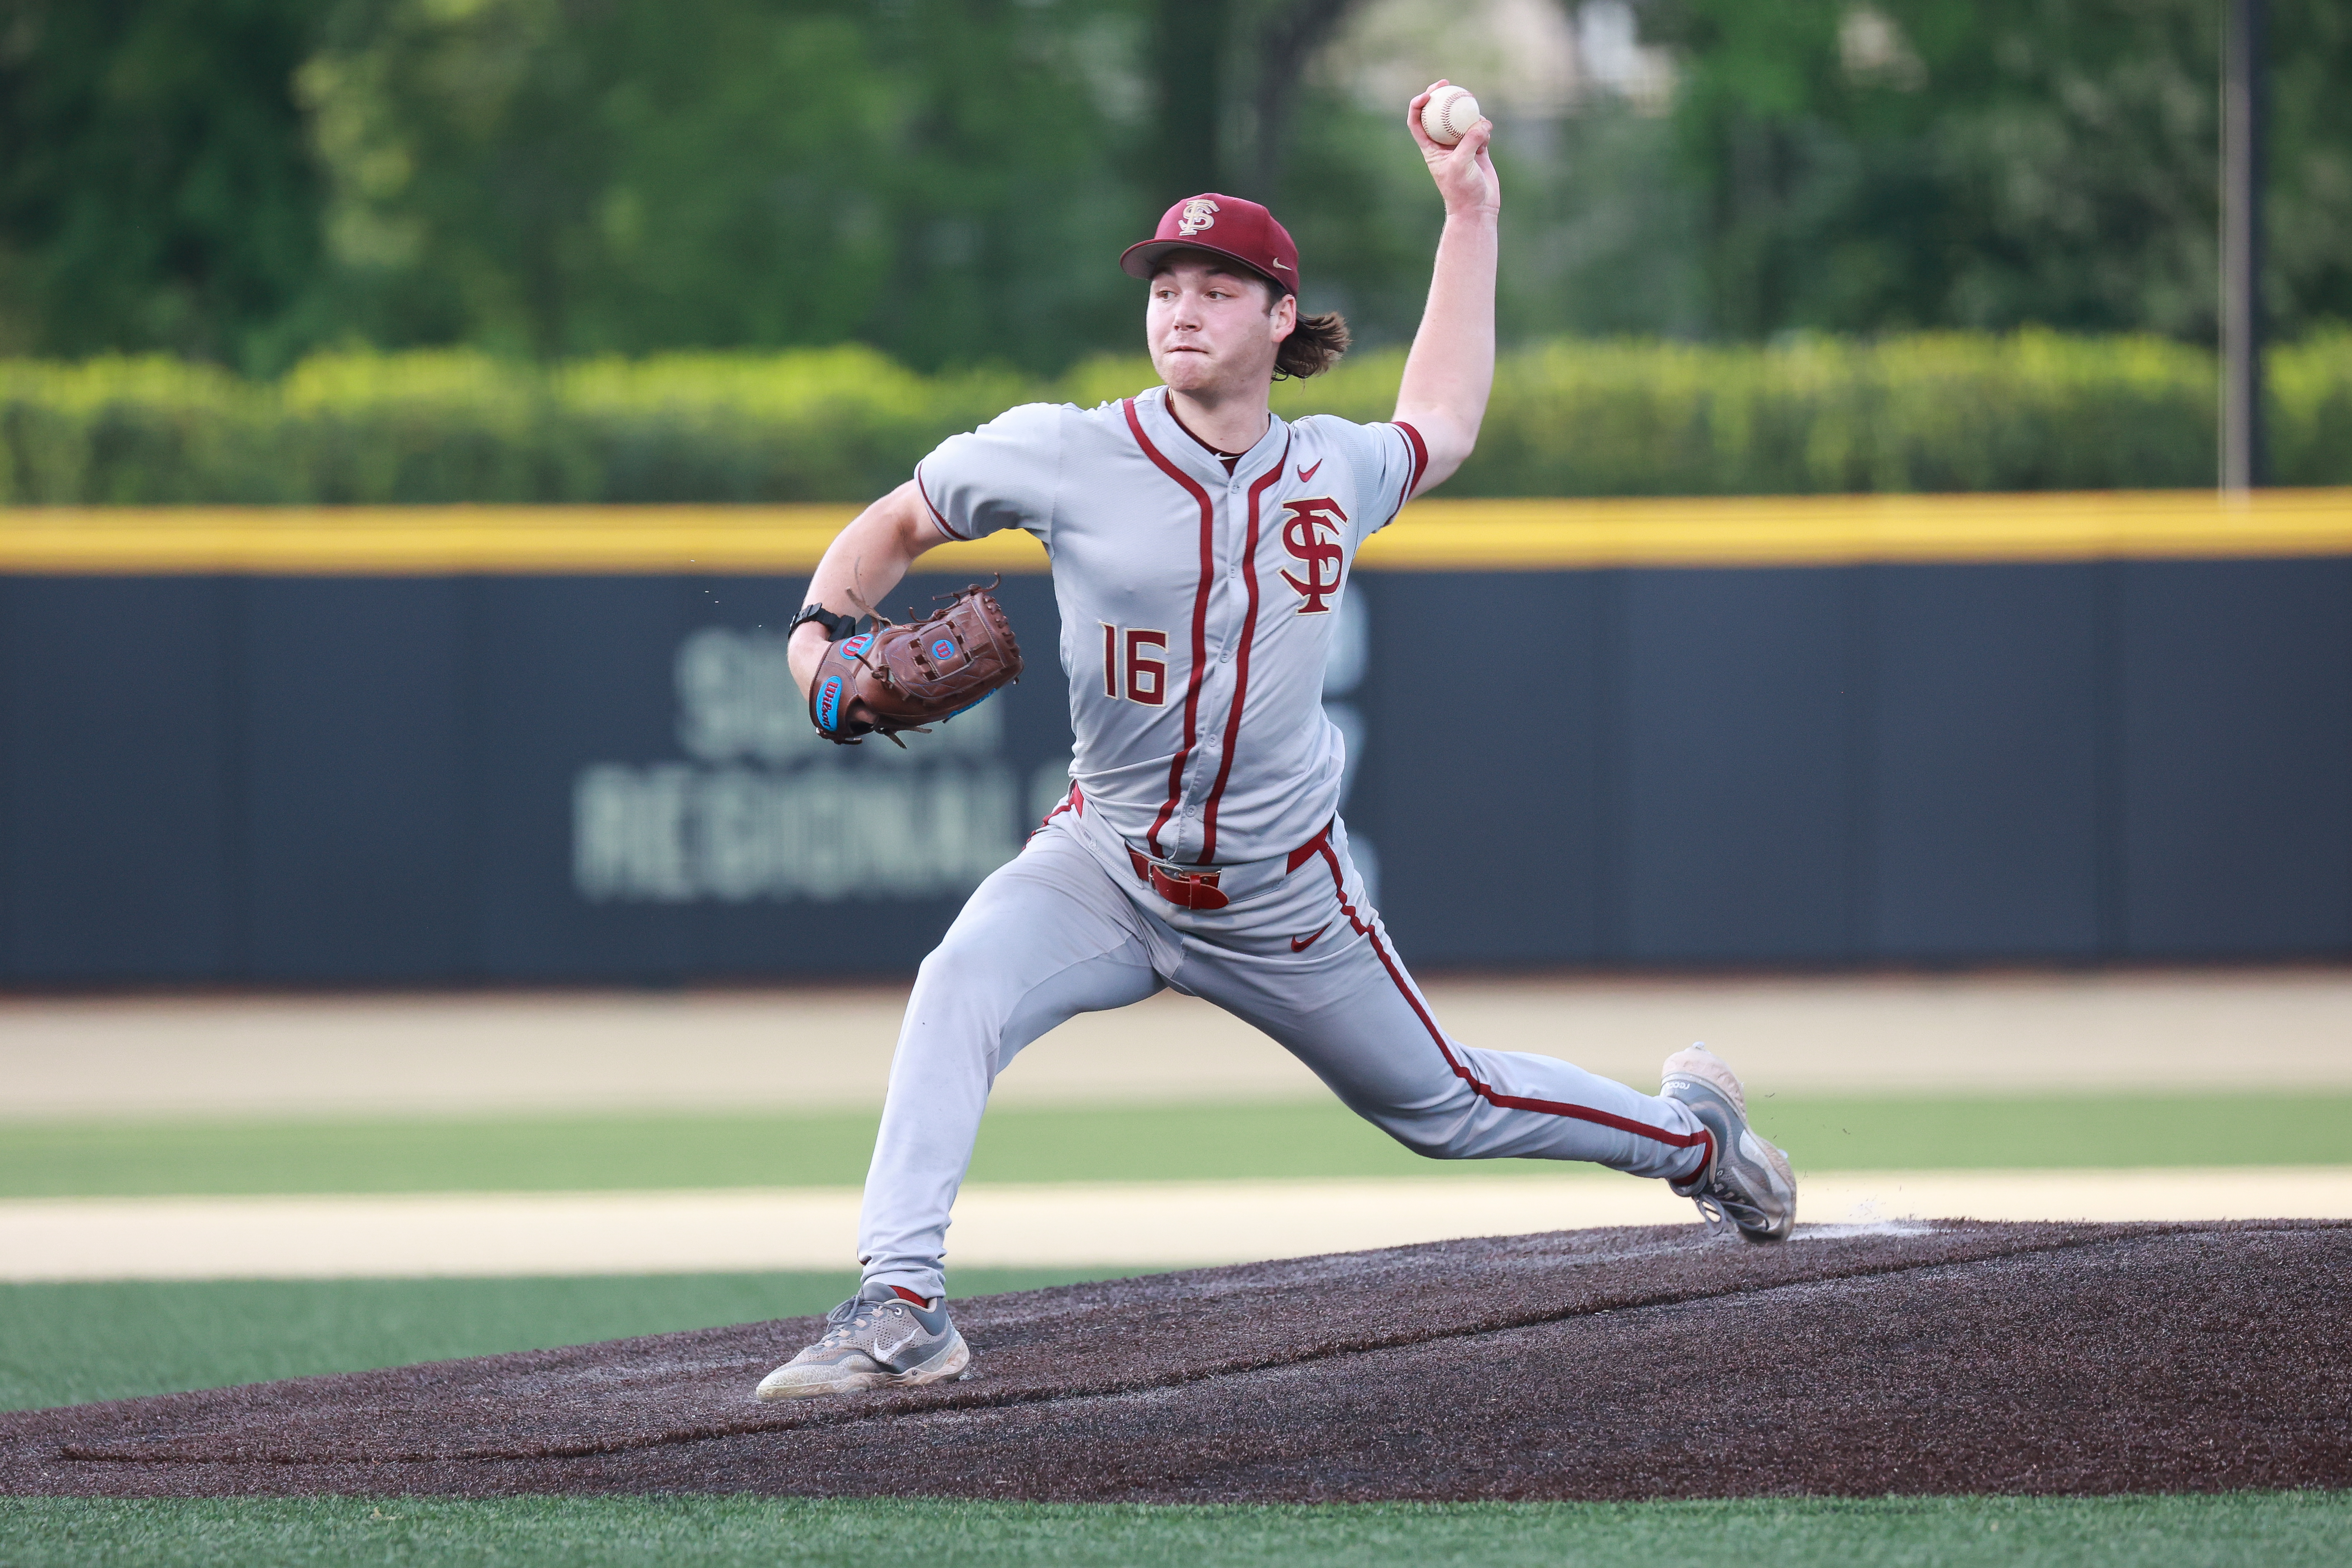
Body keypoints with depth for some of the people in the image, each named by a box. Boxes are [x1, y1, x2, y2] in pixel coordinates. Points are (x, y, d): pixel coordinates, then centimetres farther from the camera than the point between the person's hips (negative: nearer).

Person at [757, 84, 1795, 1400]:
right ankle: (902, 1311, -32)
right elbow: (899, 522, 1)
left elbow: (1440, 425, 19)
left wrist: (1473, 216, 15)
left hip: (1284, 899, 1)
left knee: (1442, 1103, 15)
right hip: (1109, 871, -1)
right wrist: (826, 625, -20)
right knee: (963, 985, -31)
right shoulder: (1070, 456, -13)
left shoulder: (1333, 473, -5)